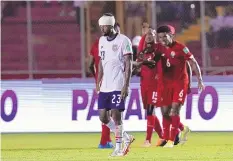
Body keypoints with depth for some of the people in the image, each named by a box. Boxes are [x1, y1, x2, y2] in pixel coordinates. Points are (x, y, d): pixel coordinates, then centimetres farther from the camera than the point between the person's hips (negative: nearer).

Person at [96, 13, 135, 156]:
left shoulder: (123, 41, -9)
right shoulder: (102, 40, 12)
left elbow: (128, 65, -11)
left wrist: (126, 85, -17)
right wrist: (98, 82, 15)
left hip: (118, 86, -7)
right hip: (105, 86, 7)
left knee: (116, 115, -7)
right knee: (103, 116, 4)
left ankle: (119, 147, 3)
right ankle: (126, 138, 19)